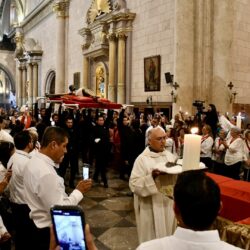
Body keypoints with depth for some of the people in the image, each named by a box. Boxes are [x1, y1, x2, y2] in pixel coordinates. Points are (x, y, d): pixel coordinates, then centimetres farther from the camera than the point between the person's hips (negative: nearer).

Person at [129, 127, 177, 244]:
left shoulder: (170, 155, 5)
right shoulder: (142, 159, -13)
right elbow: (134, 184, -18)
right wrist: (151, 177, -30)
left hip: (169, 203, 5)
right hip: (151, 207, -5)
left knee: (168, 235, 19)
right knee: (153, 239, 10)